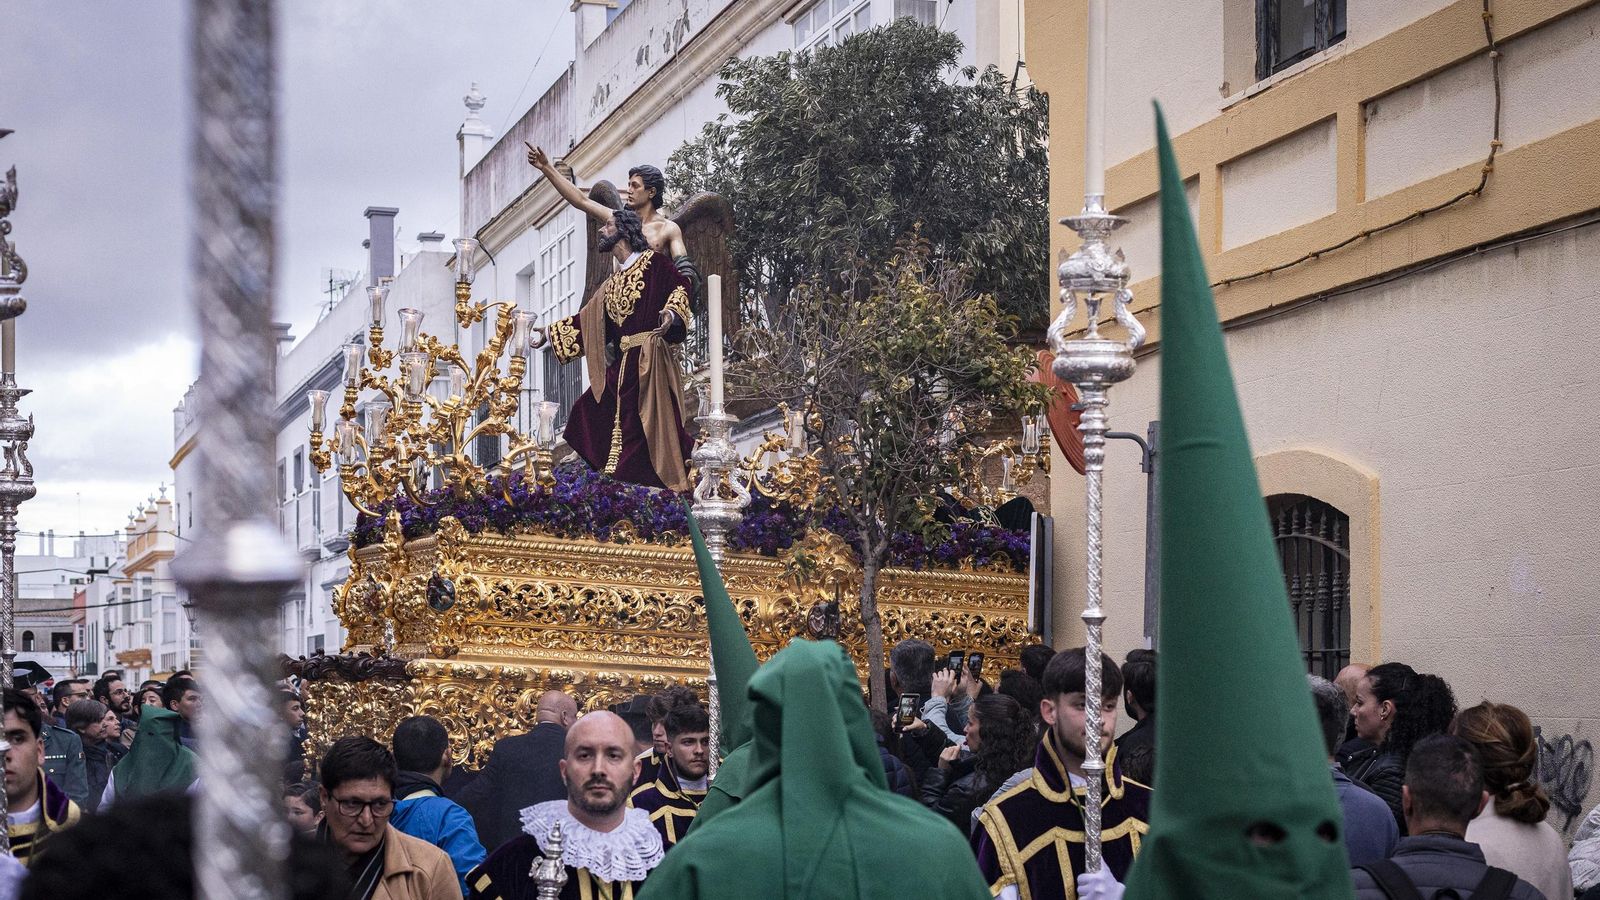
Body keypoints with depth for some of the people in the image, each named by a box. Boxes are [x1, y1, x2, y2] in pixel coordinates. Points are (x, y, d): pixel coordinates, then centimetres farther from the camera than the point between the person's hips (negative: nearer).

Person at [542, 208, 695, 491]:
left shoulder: (652, 263, 3)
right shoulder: (611, 285, 23)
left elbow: (680, 287, -6)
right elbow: (585, 320, 25)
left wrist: (671, 312, -24)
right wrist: (548, 333, 24)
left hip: (647, 359, -8)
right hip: (621, 362, 8)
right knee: (591, 413, 1)